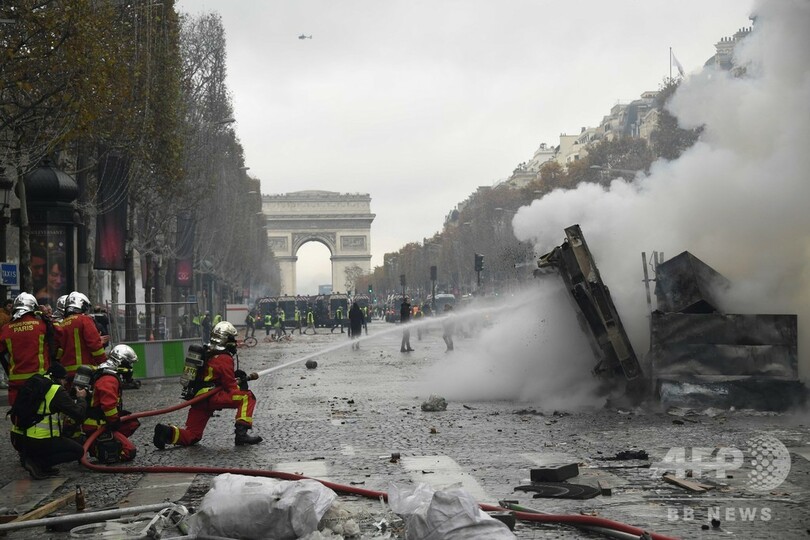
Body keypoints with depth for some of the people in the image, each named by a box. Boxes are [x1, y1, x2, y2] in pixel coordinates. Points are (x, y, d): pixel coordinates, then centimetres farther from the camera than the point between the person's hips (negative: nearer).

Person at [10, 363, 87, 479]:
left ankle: (28, 456, 8)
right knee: (78, 450, 7)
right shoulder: (58, 391, -10)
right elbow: (79, 414, -9)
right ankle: (38, 463, -8)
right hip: (37, 442, -8)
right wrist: (81, 398, 11)